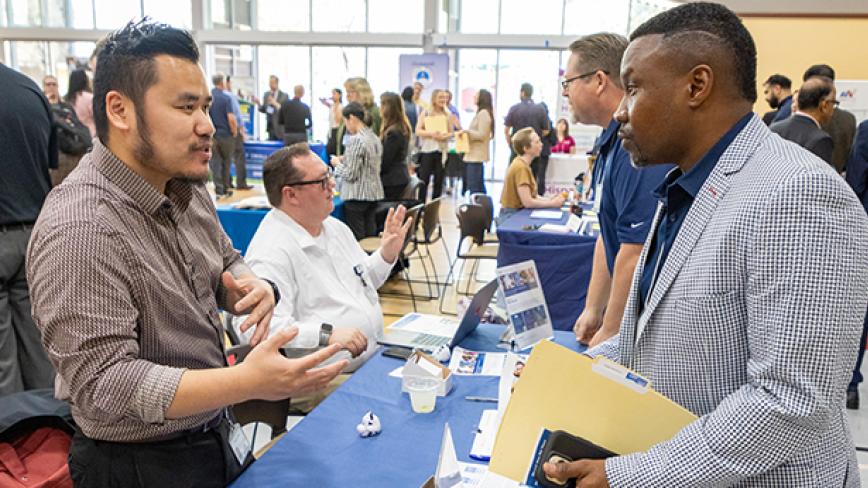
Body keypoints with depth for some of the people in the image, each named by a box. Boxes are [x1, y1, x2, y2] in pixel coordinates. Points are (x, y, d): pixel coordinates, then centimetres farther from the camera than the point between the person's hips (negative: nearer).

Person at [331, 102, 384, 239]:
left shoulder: (355, 140, -15)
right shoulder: (375, 138, 8)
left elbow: (350, 174, -16)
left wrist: (337, 164, 1)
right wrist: (345, 160, 16)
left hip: (357, 196, -8)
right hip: (374, 193, 8)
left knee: (357, 239, -1)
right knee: (371, 236, 11)